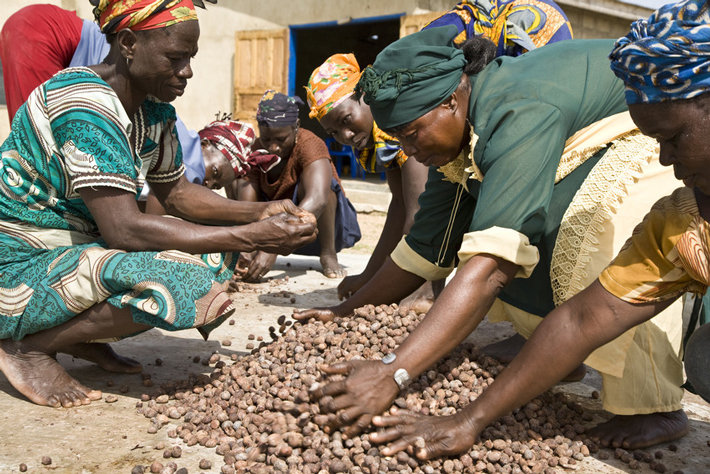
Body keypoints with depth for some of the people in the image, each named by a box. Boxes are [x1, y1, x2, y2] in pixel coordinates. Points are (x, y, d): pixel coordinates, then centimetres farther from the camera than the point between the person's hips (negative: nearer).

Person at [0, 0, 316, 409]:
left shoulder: (155, 111, 2)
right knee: (178, 283, -29)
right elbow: (122, 228, -30)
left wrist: (259, 213, -7)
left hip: (81, 247, 9)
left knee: (215, 254, 0)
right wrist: (250, 237, -29)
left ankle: (79, 337, 7)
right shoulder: (86, 105, -25)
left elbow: (177, 193, 10)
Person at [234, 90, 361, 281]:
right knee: (244, 184, -12)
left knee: (307, 178, -31)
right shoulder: (255, 150, -11)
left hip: (328, 223, -4)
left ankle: (328, 254, -20)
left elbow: (317, 201, -43)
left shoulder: (309, 144, -26)